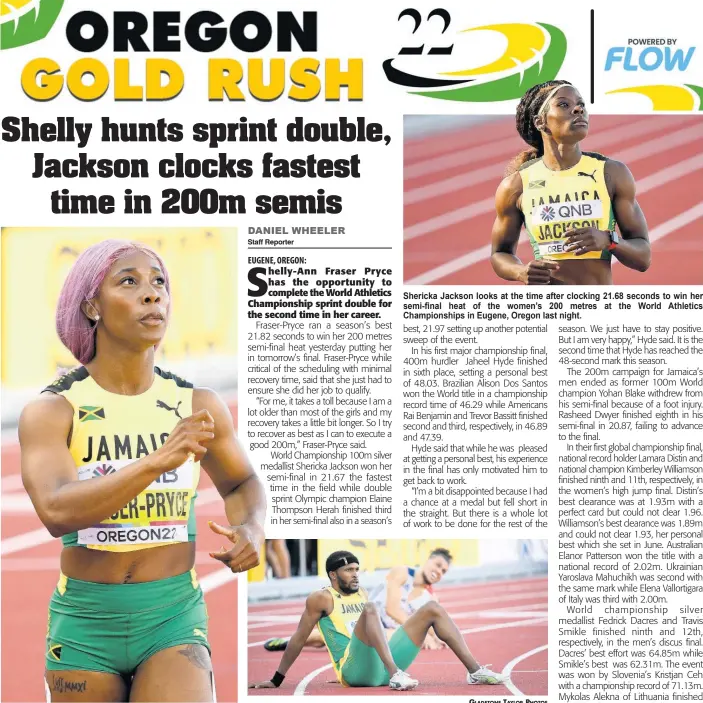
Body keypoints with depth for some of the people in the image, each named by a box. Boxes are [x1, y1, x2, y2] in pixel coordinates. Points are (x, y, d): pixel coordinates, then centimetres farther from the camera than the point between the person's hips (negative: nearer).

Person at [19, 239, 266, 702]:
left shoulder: (198, 406, 0)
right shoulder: (51, 413, -8)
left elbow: (242, 482, 19)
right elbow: (56, 511, -25)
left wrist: (251, 527, -4)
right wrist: (159, 461, -36)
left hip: (175, 616, 0)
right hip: (84, 624, 0)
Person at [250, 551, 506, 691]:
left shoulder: (361, 593, 22)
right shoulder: (320, 599, 1)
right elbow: (298, 639, 2)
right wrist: (276, 680, 2)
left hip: (382, 665, 7)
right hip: (356, 671, -7)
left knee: (432, 608, 0)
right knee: (371, 609, -32)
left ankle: (475, 671, -11)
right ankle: (396, 676, -49)